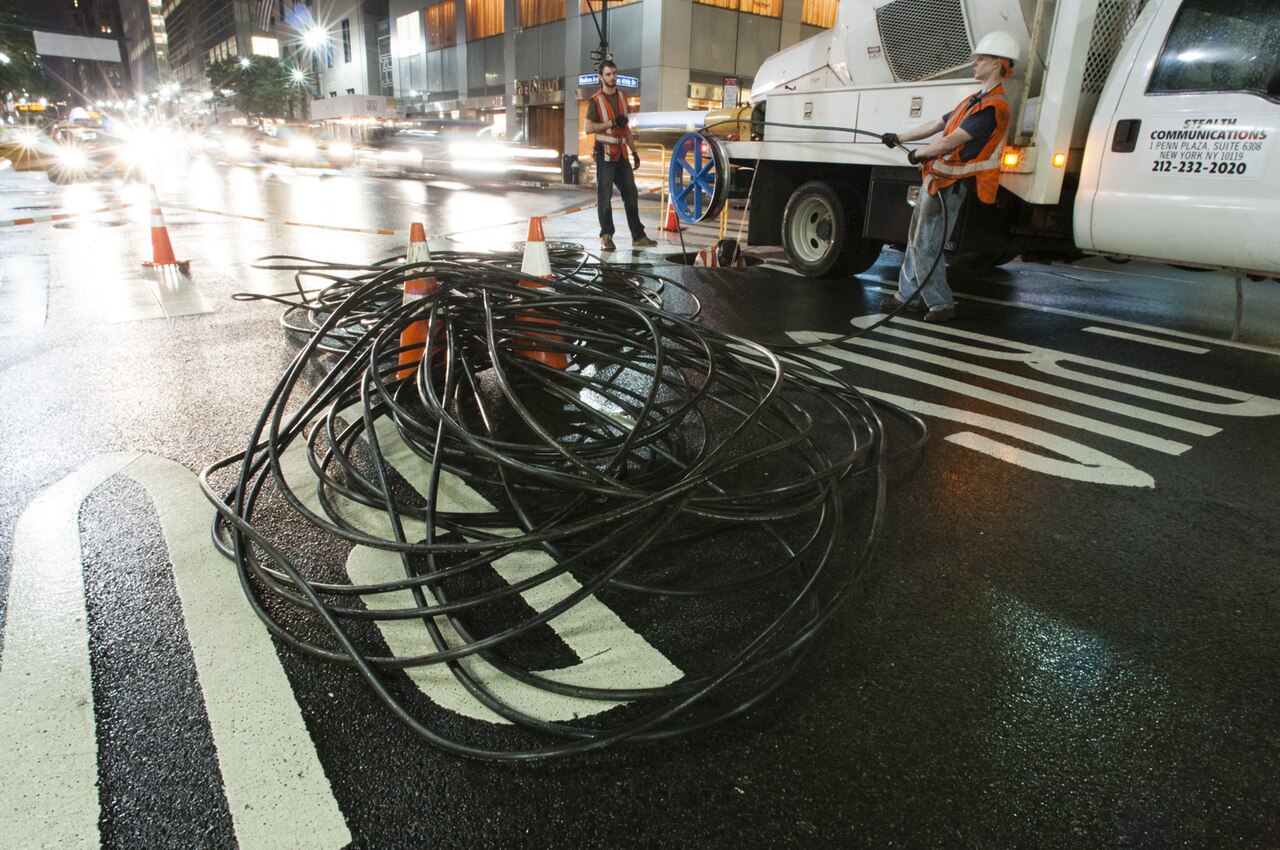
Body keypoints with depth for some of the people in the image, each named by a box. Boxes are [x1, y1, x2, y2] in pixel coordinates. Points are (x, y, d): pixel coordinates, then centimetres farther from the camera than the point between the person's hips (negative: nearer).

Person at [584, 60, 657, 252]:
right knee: (604, 196, -4)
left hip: (621, 155, 6)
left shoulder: (622, 98, 15)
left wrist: (634, 152, 15)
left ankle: (638, 236, 10)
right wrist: (612, 123, -18)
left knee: (631, 195, 5)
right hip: (605, 154, -6)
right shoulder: (596, 101, -4)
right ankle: (606, 236, 3)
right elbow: (588, 127, -13)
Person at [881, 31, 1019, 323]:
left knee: (926, 248, -10)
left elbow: (950, 142, -20)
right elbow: (936, 125, 23)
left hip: (949, 186, -10)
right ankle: (905, 293, 28)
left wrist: (918, 154, -5)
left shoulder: (992, 107, -17)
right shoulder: (975, 101, 17)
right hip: (936, 179, 10)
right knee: (915, 240, 17)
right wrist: (899, 137, 26)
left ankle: (941, 304, 0)